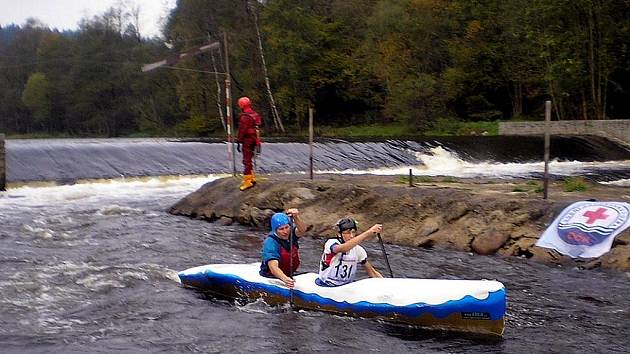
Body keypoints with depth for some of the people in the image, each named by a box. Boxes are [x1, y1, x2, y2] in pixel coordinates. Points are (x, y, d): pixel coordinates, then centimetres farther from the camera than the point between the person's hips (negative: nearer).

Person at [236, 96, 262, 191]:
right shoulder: (255, 114, 10)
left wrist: (238, 142, -14)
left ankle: (248, 181, -5)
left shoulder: (244, 117, -18)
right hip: (254, 140, 9)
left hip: (247, 141, -9)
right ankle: (251, 178, 27)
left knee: (246, 161, -5)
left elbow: (242, 131, -19)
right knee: (248, 160, 20)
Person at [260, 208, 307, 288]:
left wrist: (296, 217, -45)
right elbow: (273, 267, -34)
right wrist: (285, 279, -53)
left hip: (288, 276, 7)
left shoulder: (291, 233, -3)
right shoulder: (270, 243, -22)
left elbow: (302, 230, -26)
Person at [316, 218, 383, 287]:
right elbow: (343, 248, -37)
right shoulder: (331, 243, -14)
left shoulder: (358, 250, 2)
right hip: (326, 287, -4)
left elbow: (372, 272, 8)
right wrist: (368, 232, -43)